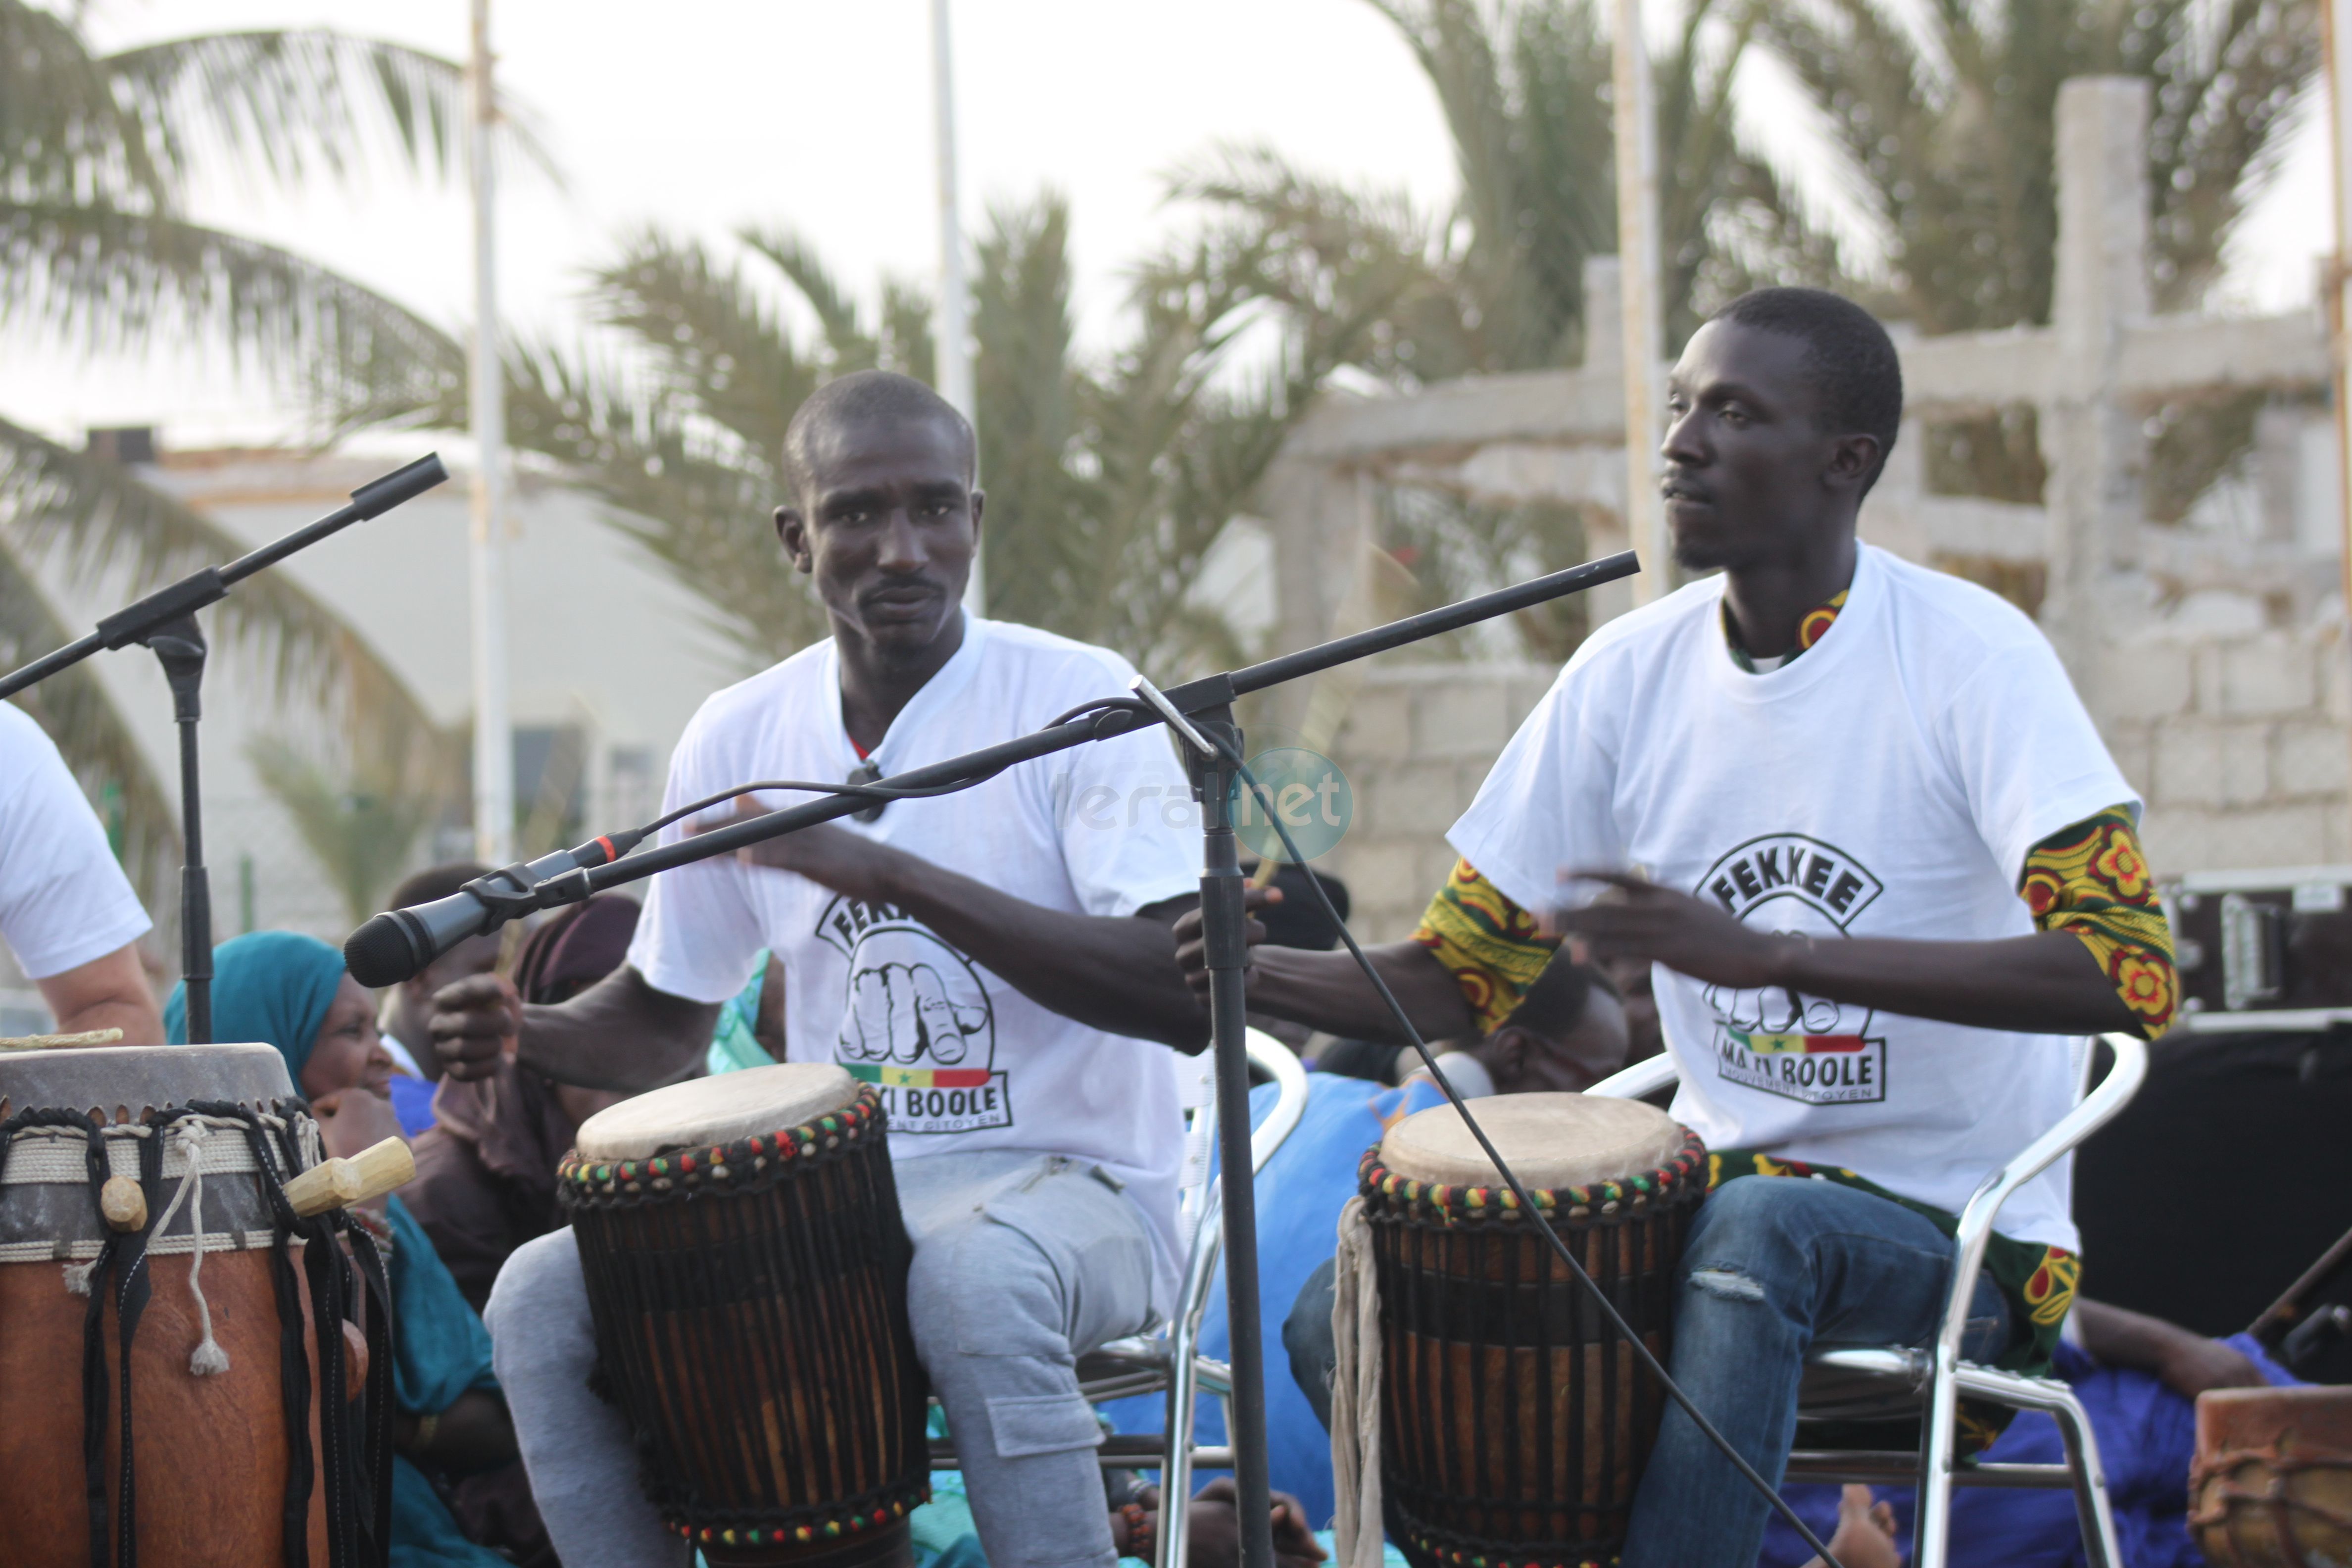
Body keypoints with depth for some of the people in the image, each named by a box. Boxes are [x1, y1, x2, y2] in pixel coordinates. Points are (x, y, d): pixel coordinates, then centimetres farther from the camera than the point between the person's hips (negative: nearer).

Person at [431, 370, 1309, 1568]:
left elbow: (1187, 1000, -23)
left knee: (973, 1282, -38)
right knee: (543, 1299, -15)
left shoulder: (1080, 703, -10)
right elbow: (665, 1019, 18)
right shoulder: (738, 739, 5)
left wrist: (890, 871, -27)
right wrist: (528, 1036, -6)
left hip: (1065, 1182, -5)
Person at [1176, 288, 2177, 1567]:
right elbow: (1456, 977, 7)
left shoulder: (1967, 658, -14)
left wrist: (1768, 952, -33)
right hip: (1716, 1184, 5)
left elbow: (2131, 971, -27)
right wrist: (1263, 974, -16)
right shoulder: (1631, 673, 2)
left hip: (1957, 1232, -5)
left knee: (1757, 1229, -39)